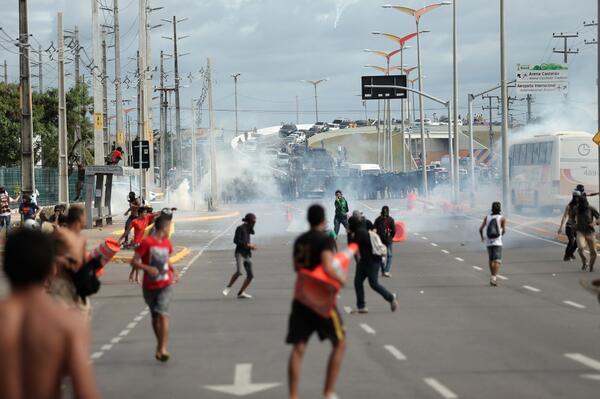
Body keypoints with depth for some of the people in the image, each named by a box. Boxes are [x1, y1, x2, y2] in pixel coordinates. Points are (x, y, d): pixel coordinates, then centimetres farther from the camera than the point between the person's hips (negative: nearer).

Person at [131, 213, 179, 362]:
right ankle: (160, 344, 33)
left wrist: (173, 270, 8)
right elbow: (134, 262, -13)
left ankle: (162, 349, -22)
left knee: (162, 315, -16)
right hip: (149, 287, -2)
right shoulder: (147, 242, -11)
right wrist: (147, 268, -29)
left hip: (165, 285, 2)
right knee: (154, 317, 13)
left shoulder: (167, 243, 7)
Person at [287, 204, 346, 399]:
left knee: (298, 349, 3)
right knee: (339, 343, 10)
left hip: (301, 298, 6)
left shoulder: (300, 240, 9)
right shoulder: (326, 240, -12)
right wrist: (341, 279, -11)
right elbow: (328, 269, -26)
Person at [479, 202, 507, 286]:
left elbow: (481, 229, 0)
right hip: (497, 242, -4)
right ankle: (493, 278, -25)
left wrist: (482, 237, 19)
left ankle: (493, 278, 25)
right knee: (497, 261, -7)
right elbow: (504, 231, -6)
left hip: (488, 242, 4)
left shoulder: (487, 217, 5)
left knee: (491, 260, 19)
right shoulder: (502, 218, -3)